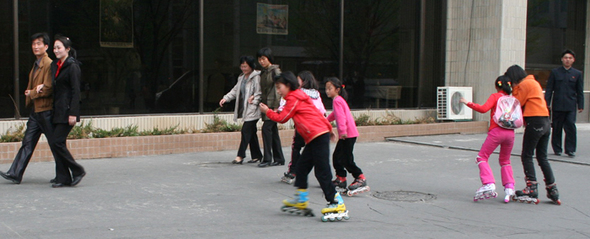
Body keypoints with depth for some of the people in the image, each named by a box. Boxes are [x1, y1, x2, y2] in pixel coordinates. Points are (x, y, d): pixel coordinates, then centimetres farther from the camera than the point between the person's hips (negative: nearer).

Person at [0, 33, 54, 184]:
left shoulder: (49, 64, -12)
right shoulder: (36, 65, 17)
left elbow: (48, 89, -18)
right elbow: (31, 87, 18)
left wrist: (31, 93, -6)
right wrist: (30, 93, -5)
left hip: (46, 110, -9)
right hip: (35, 110, 9)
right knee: (28, 142, 7)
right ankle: (15, 173, 7)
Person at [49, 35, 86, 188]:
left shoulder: (72, 66, -9)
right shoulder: (55, 66, 15)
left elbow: (75, 91, -14)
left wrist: (73, 113, -18)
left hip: (67, 111, -8)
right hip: (57, 111, 8)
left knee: (56, 142, -11)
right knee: (54, 142, 5)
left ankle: (77, 171, 2)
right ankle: (62, 177, 10)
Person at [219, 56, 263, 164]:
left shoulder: (256, 77, -10)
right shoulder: (242, 78, 18)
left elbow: (260, 92, -14)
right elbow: (236, 90, 20)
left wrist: (254, 100, -23)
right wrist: (226, 98, 8)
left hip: (253, 110, -9)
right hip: (245, 109, 9)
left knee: (246, 130, -13)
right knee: (251, 132, 12)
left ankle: (240, 156, -12)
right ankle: (257, 155, 20)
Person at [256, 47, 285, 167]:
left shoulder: (275, 71, -8)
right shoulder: (263, 72, 16)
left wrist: (276, 106, -19)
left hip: (273, 105, -8)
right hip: (266, 104, 8)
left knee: (266, 128, -14)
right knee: (273, 131, 9)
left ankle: (267, 159, -11)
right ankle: (279, 159, 14)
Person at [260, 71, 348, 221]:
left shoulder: (293, 98, -7)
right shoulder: (298, 96, 23)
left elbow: (282, 118, -1)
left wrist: (267, 111, 9)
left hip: (318, 135, -10)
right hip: (313, 137, 10)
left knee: (322, 172, -10)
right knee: (302, 167, 15)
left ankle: (337, 205, -9)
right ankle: (301, 202, 24)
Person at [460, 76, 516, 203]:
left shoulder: (495, 96, 2)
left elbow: (484, 109, -13)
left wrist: (468, 103, -7)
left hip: (496, 131, -5)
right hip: (510, 132, 5)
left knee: (482, 157, 3)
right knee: (505, 161, 21)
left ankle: (489, 184, -14)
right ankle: (509, 186, 7)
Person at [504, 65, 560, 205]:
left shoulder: (525, 84, -7)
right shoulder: (534, 83, 22)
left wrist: (514, 89, 6)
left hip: (534, 122, -9)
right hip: (545, 122, 9)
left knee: (527, 156, -2)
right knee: (542, 157, 12)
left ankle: (532, 190, -4)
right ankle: (553, 191, 11)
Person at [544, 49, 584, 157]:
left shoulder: (577, 74, 9)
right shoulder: (555, 72, 7)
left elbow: (580, 91, 10)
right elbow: (549, 89, 6)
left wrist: (580, 105, 4)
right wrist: (547, 103, -2)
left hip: (571, 106, 0)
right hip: (557, 106, 0)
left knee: (571, 126, -8)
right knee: (557, 128, 6)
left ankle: (570, 149, -2)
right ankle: (557, 149, 16)